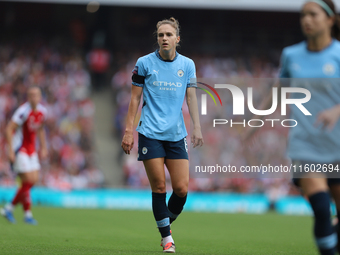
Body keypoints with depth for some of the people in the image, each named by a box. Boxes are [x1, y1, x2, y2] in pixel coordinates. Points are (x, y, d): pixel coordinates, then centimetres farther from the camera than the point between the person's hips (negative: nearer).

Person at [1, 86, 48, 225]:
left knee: (34, 179, 2)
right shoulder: (23, 111, -20)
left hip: (31, 150, 8)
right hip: (19, 150, -8)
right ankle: (27, 213, 1)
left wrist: (43, 147, 18)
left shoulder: (42, 111, 4)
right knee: (28, 181, -12)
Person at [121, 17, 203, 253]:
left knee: (182, 188, -5)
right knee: (159, 187, -5)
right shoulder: (144, 63, 1)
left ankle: (168, 222, 22)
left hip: (177, 135, 2)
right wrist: (128, 131, -1)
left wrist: (197, 127, -4)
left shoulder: (187, 65, 7)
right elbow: (135, 98, 4)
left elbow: (191, 97, 8)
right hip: (150, 133, -2)